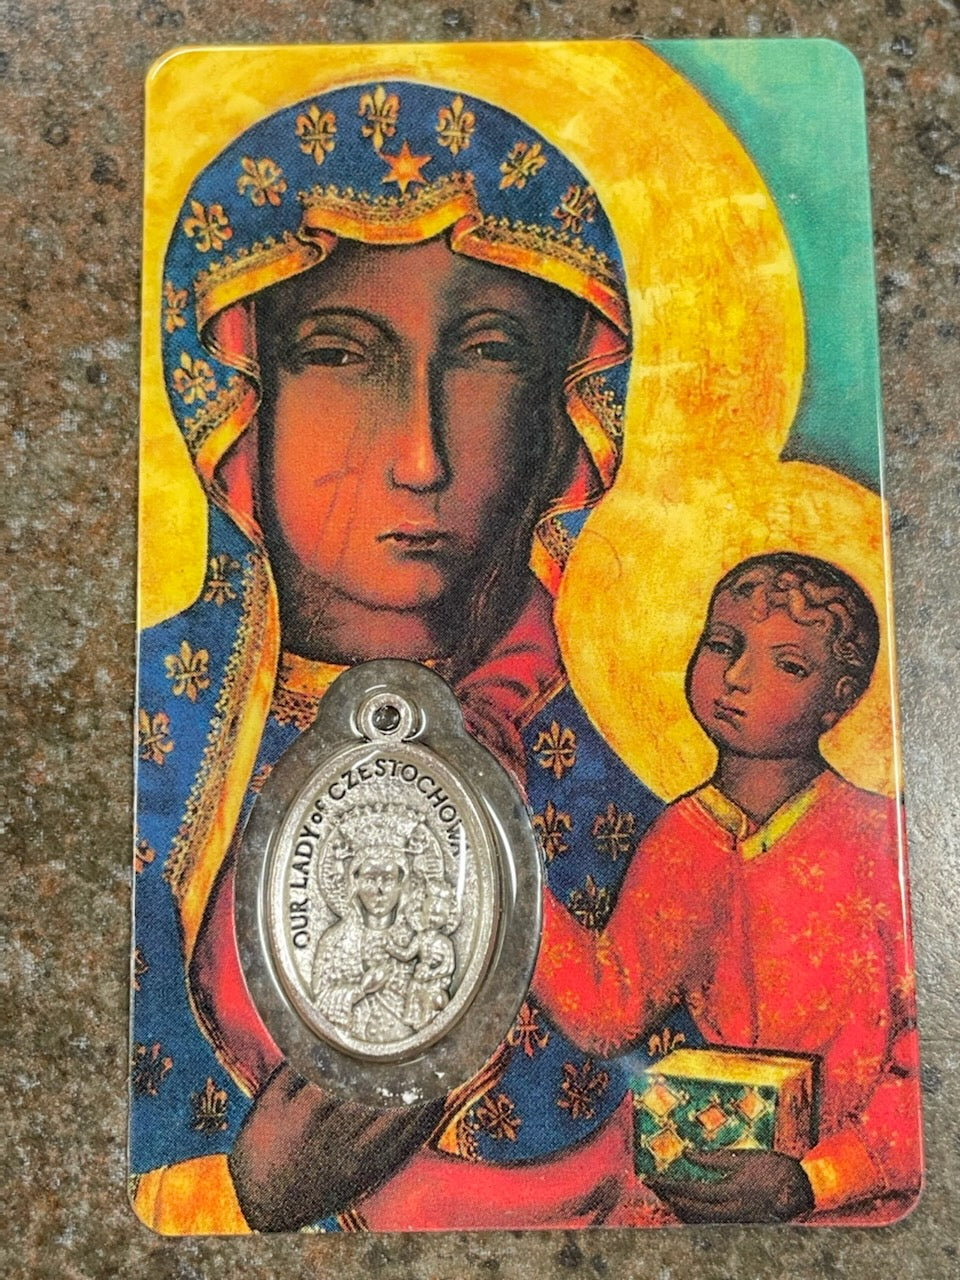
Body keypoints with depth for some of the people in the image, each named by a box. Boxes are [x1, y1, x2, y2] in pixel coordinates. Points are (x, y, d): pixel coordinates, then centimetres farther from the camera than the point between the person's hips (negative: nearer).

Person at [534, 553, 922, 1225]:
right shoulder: (681, 838, 2)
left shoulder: (878, 836, -12)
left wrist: (813, 1180, -18)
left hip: (862, 1199, -3)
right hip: (722, 1164, 3)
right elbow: (607, 1009, -4)